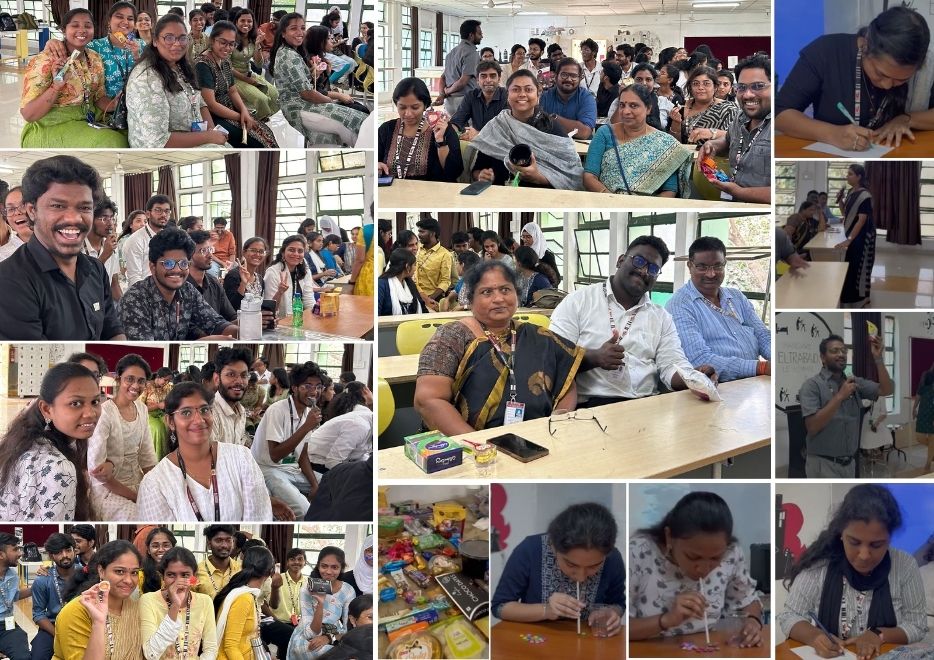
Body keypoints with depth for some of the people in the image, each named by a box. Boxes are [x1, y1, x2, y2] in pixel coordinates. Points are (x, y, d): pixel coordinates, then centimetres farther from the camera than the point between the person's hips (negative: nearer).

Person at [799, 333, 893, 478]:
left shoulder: (855, 382, 9)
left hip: (849, 463, 6)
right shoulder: (812, 385, -9)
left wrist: (878, 358, -13)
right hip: (824, 465, -6)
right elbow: (812, 426, -19)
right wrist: (840, 396, -21)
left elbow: (886, 390, -3)